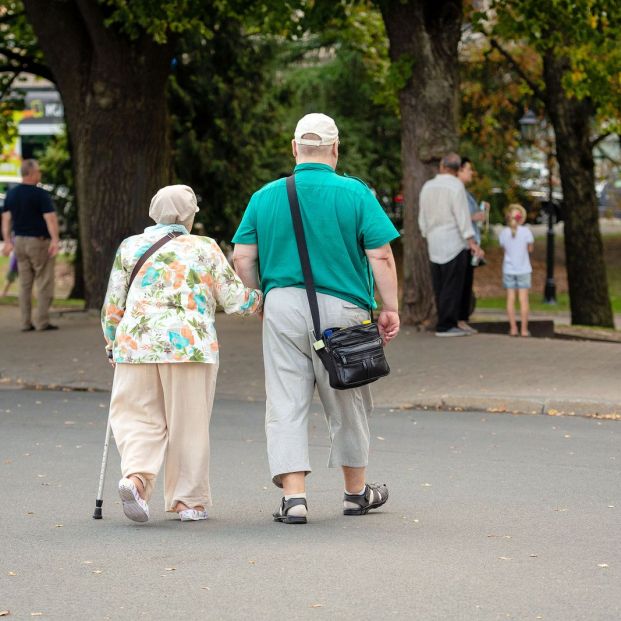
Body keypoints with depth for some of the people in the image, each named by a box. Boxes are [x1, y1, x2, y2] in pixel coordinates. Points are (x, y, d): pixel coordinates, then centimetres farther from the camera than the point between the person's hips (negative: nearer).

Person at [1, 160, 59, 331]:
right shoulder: (40, 194, -12)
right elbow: (50, 218, -19)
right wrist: (55, 240, -23)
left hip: (19, 240, 6)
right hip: (39, 241, -6)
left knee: (25, 284, 10)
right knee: (44, 283, 0)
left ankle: (26, 323, 9)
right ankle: (42, 321, -5)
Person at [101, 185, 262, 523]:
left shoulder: (131, 247, 10)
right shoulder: (205, 248, 5)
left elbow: (112, 306, 11)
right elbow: (235, 299, 6)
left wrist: (112, 343, 25)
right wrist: (262, 297, 24)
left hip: (136, 343, 1)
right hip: (190, 344, -1)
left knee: (139, 418, 7)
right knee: (188, 424, 8)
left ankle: (135, 476, -19)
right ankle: (189, 501, 11)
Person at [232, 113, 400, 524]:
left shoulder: (266, 196, 4)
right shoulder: (355, 193, -4)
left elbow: (242, 258, 4)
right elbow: (381, 256, -8)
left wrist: (261, 299, 18)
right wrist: (391, 308, 0)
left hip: (282, 308, 1)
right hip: (341, 307, -1)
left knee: (286, 403, 3)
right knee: (347, 402, 13)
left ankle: (294, 495, -7)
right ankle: (357, 491, 28)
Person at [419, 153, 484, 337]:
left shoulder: (428, 186, 10)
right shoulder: (456, 186, -9)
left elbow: (422, 219, 15)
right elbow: (463, 217, -13)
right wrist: (472, 243, -13)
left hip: (434, 245, 6)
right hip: (454, 243, -6)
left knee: (440, 287, 8)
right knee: (452, 287, -5)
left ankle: (447, 324, 9)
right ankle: (445, 325, -8)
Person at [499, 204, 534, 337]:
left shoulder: (504, 232, -3)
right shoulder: (526, 231, -10)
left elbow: (503, 247, 7)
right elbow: (530, 249, -2)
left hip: (508, 270, 2)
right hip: (523, 270, -2)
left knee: (510, 298, 5)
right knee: (523, 299, 2)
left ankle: (513, 328, 4)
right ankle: (524, 329, 2)